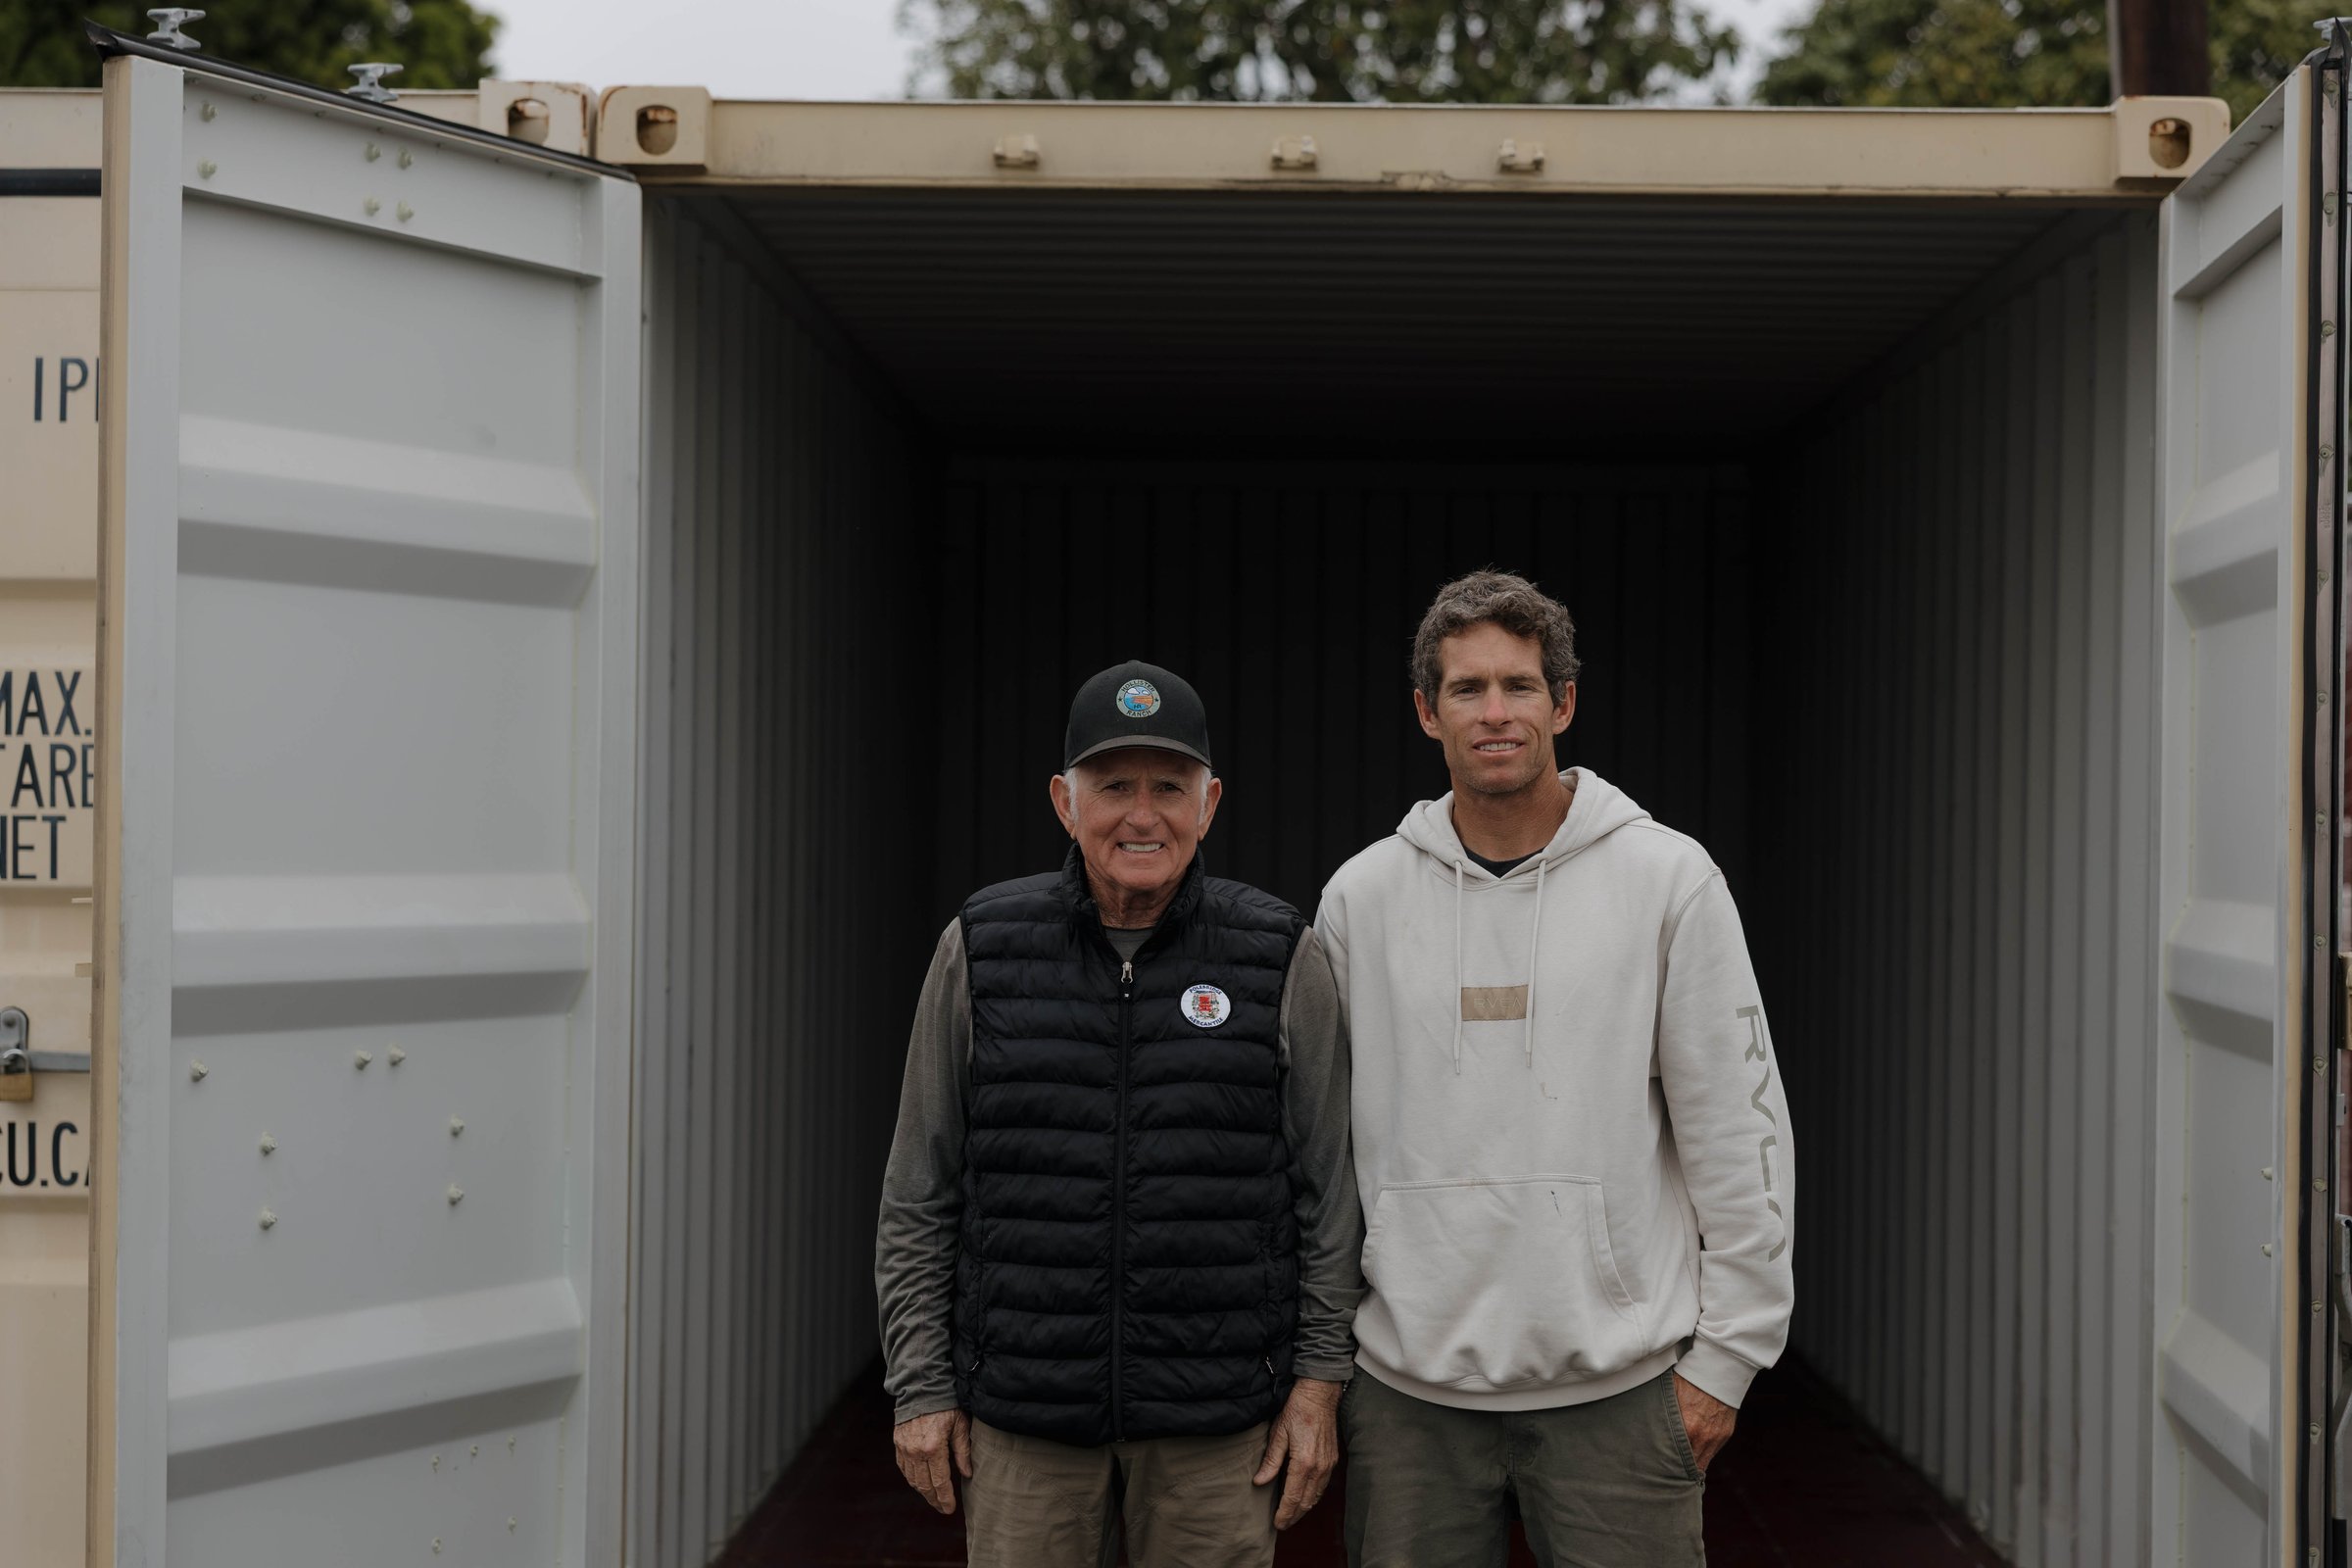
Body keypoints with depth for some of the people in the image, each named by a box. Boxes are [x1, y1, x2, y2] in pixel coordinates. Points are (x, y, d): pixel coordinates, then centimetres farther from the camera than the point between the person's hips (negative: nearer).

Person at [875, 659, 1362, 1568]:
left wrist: (1319, 1379, 0)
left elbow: (1327, 1189, 4)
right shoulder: (979, 952, 1)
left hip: (1217, 1416, 0)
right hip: (1024, 1409, 1)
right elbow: (918, 1195, 5)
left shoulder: (1284, 962, 0)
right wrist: (921, 1387, 2)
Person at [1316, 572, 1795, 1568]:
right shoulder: (1361, 896, 5)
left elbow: (1735, 1128, -1)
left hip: (1619, 1383, -2)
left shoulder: (1669, 879, -1)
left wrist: (1726, 1352, -3)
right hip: (1409, 1387, 2)